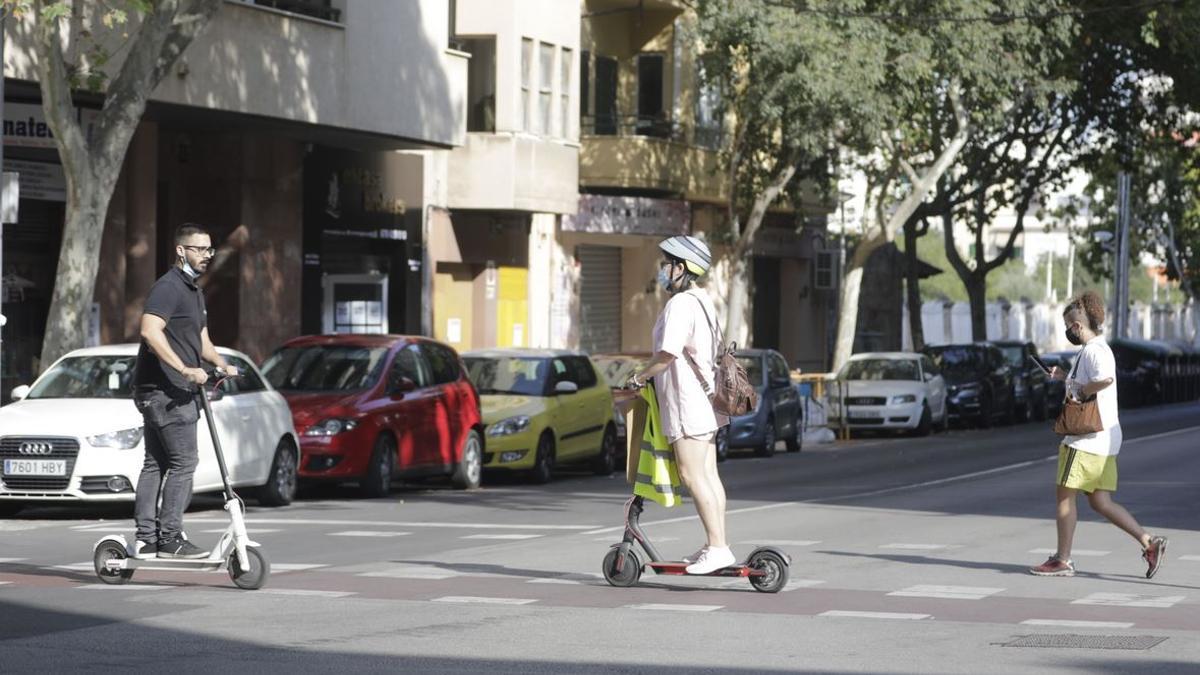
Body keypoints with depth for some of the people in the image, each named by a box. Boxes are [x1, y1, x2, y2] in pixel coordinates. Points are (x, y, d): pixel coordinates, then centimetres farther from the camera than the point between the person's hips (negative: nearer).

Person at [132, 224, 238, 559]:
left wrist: (222, 365, 5)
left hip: (176, 390, 10)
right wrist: (185, 370, -29)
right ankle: (170, 538, -9)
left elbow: (201, 340, 24)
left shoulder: (194, 291, 20)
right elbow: (151, 331, -26)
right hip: (165, 390, -10)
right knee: (183, 461, -10)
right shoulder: (168, 287, -13)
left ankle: (146, 539, 11)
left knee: (156, 463, 9)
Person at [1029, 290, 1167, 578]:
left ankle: (1062, 560, 7)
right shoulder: (1100, 348, 17)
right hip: (1105, 439, 10)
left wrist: (1080, 389, -21)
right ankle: (1149, 543, 1)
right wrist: (1067, 378, 29)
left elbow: (1105, 379, -36)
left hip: (1086, 440, -10)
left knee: (1065, 496, 1)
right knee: (1100, 501, 9)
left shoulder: (1093, 351, -15)